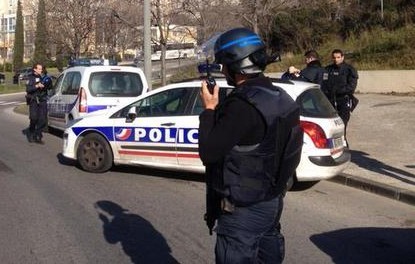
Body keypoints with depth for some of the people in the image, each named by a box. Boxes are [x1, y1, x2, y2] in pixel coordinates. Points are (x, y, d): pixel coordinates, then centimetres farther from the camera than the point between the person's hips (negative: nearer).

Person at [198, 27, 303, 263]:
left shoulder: (243, 105, -25)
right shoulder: (278, 97, 4)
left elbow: (209, 153, -22)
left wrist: (209, 108, -13)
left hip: (243, 210, -9)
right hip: (272, 201, 9)